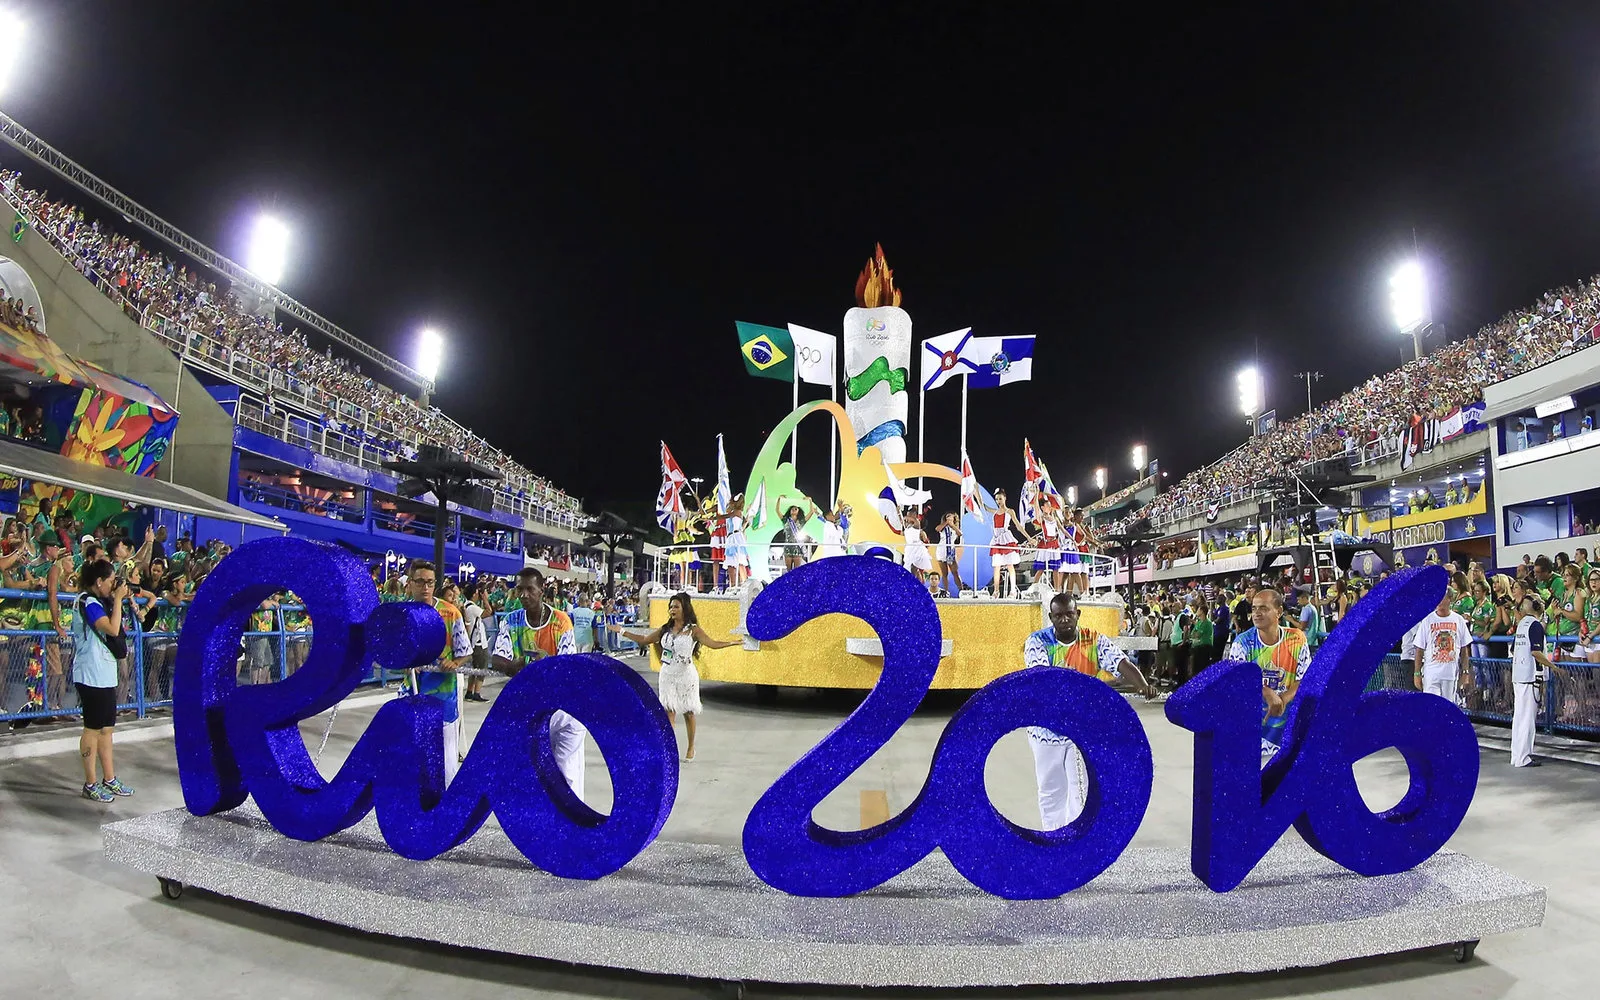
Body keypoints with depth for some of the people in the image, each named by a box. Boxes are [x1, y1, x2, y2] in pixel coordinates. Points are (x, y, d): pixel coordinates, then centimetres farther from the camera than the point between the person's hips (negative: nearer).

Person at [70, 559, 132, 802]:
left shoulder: (98, 602, 15)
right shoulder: (88, 602, -15)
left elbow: (113, 631, 18)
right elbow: (112, 629, -23)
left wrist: (116, 600, 9)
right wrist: (118, 599, -17)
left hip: (105, 675, 10)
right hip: (92, 676, -10)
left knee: (106, 728, 12)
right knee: (93, 729, -1)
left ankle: (109, 779, 19)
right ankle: (90, 784, 8)